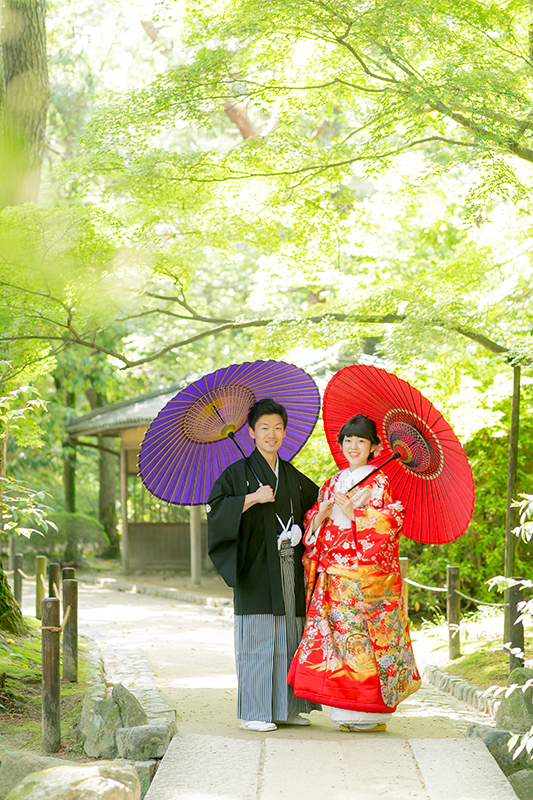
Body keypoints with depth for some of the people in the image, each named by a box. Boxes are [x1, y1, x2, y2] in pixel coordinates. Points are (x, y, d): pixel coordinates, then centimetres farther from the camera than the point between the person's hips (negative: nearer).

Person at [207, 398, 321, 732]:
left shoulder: (293, 476, 15)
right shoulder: (238, 472, 0)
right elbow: (216, 507, -11)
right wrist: (253, 498, -19)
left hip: (289, 567, 5)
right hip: (256, 567, -5)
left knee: (290, 634, 5)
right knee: (258, 636, -7)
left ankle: (287, 707, 13)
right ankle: (253, 712, -2)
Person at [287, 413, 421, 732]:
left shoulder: (382, 483, 0)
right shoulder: (332, 484, 17)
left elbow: (391, 523, -11)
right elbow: (312, 526, 18)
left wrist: (353, 512, -15)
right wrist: (321, 514, -3)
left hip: (369, 573, -6)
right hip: (334, 578, 6)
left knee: (362, 638, -8)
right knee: (337, 635, 1)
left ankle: (372, 713, -1)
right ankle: (347, 712, 6)